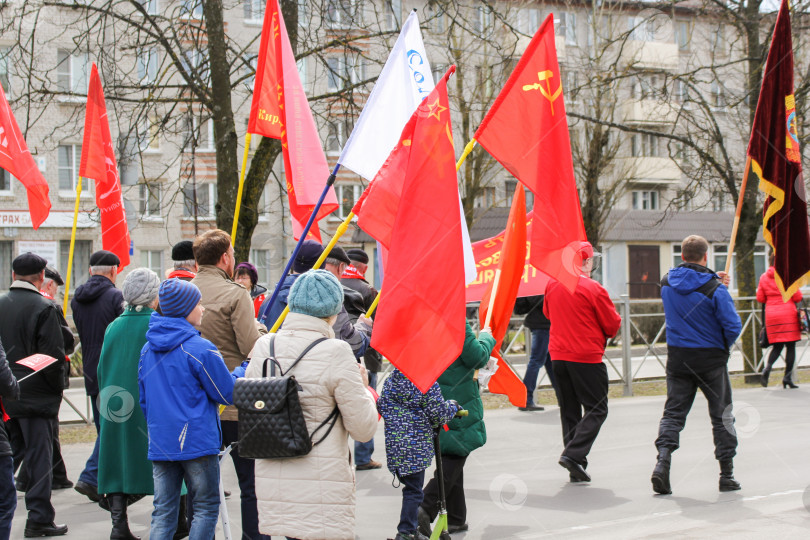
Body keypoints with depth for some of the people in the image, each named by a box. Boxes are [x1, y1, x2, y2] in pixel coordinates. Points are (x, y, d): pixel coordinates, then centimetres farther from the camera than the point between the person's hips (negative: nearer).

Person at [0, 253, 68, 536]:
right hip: (35, 394, -5)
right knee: (38, 457, 1)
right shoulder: (43, 307, -11)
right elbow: (53, 354, -14)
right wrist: (57, 389, -1)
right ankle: (39, 519, 3)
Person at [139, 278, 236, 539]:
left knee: (163, 514, 8)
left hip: (159, 444, 6)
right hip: (197, 443, -6)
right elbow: (228, 394, -6)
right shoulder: (200, 349, -12)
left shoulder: (147, 350, 9)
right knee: (206, 509, 6)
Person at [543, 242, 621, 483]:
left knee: (569, 411, 12)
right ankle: (573, 454, -14)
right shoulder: (593, 289, -13)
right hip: (587, 357, -6)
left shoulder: (552, 285, 5)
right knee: (596, 410, 2)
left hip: (558, 355, 6)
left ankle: (576, 470, 12)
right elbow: (613, 325, -6)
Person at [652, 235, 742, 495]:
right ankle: (727, 474, 13)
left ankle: (662, 460, -15)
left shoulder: (667, 283, -1)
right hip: (710, 358, -3)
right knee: (722, 415, 9)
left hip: (678, 357, 3)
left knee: (673, 412, 7)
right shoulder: (715, 289, -16)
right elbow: (733, 326, -15)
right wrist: (724, 345, 5)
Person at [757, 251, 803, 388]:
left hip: (771, 315, 4)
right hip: (788, 313, -4)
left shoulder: (764, 277, 5)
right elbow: (797, 297, -5)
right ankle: (788, 377, -1)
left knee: (777, 346, 11)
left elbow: (760, 298, 8)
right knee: (791, 346, 3)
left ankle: (768, 366, -16)